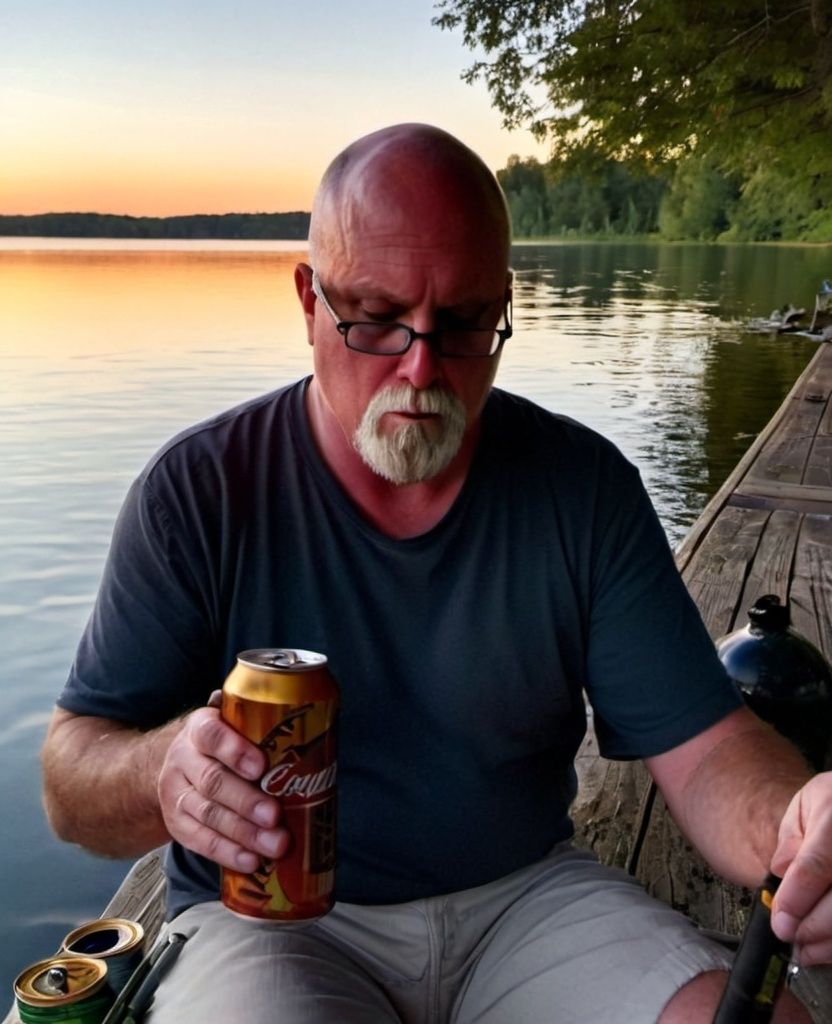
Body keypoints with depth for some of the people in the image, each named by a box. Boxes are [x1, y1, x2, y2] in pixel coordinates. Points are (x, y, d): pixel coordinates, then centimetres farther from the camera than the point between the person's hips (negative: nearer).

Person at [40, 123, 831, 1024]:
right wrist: (165, 772, -31)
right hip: (271, 917, -2)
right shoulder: (197, 493, -10)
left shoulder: (585, 486, -4)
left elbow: (702, 747, -5)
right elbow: (71, 784, -7)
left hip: (526, 897, 3)